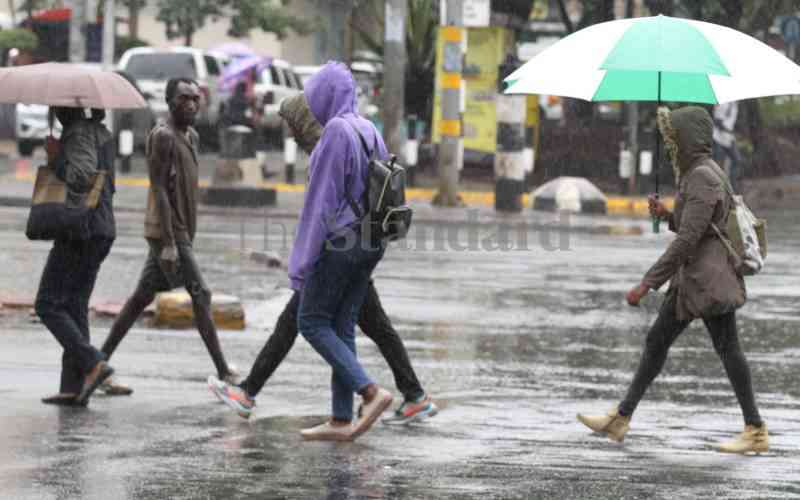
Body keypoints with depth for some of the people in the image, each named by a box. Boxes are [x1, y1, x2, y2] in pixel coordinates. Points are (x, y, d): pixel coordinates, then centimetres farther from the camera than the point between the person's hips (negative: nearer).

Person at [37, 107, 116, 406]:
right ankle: (73, 386, 6)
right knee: (74, 305, 10)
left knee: (48, 305, -4)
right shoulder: (100, 131, 15)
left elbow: (82, 177, -27)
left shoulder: (78, 134, -14)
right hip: (104, 228, 9)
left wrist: (56, 159, -13)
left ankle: (92, 363, -17)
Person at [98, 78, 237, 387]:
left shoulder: (191, 137, 14)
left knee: (143, 295, 10)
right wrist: (169, 242, -23)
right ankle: (223, 372, -9)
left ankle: (103, 359, 14)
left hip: (181, 232, 9)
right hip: (168, 233, -9)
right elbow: (159, 190, -19)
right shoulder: (162, 137, -15)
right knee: (201, 295, -10)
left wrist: (189, 235, 21)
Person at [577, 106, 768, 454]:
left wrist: (648, 284, -23)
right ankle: (621, 419, 15)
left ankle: (756, 431, 4)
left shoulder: (703, 177, -18)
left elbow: (688, 239, -24)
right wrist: (666, 215, 5)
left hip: (709, 278, -10)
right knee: (657, 340, 11)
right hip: (691, 280, 10)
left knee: (727, 348, -3)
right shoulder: (698, 173, 13)